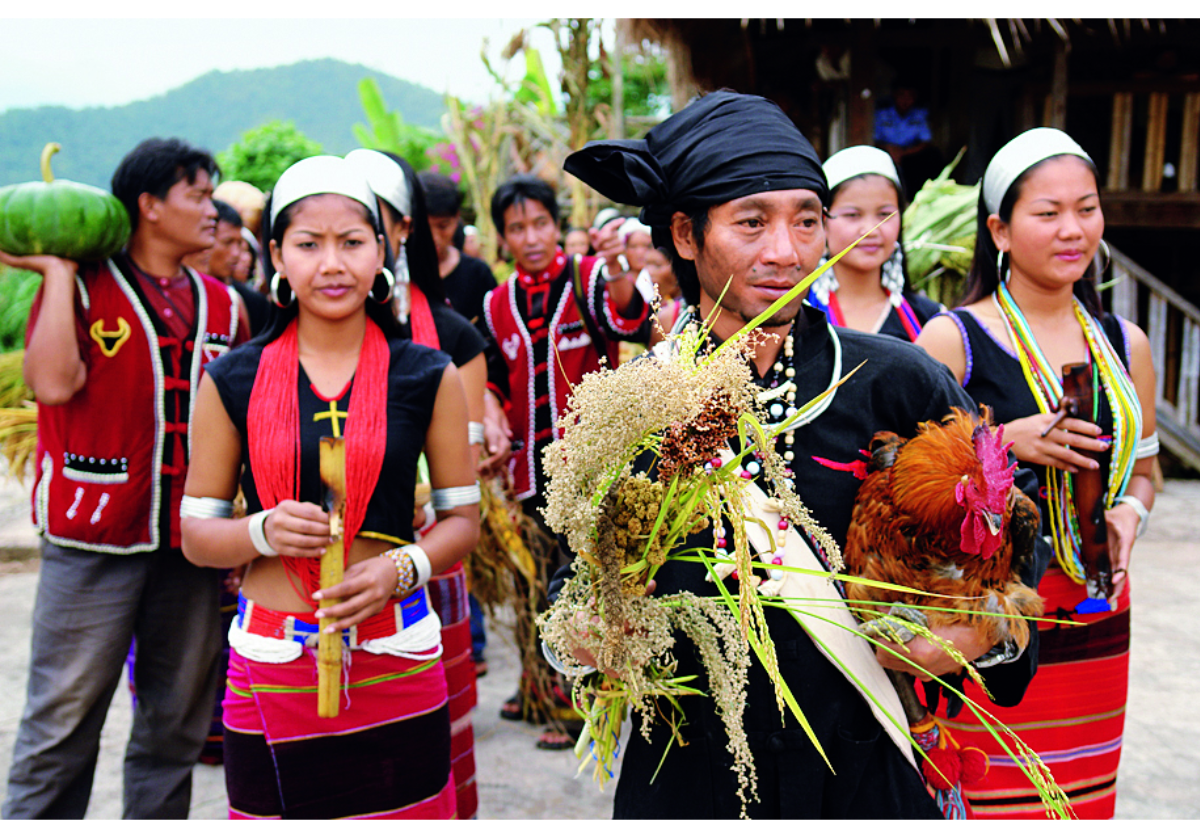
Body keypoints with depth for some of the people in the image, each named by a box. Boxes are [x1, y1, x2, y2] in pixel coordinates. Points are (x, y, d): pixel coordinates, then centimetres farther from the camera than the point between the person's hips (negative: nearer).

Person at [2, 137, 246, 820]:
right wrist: (59, 273, -11)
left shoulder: (223, 306, 12)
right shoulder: (82, 289, -1)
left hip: (191, 538, 5)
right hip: (96, 537, -4)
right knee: (64, 721, 0)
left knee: (178, 725, 10)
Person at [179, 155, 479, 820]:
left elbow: (463, 517, 7)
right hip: (270, 668, 0)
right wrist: (264, 532, -15)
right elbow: (195, 533, 6)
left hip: (396, 665, 0)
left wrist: (401, 568, -13)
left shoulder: (429, 377, 2)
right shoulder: (233, 382, 2)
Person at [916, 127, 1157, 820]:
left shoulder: (1125, 345, 10)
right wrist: (1007, 442, -19)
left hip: (1096, 618, 5)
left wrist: (1129, 514, 0)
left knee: (1084, 795, 10)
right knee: (974, 795, -5)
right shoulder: (954, 339, -6)